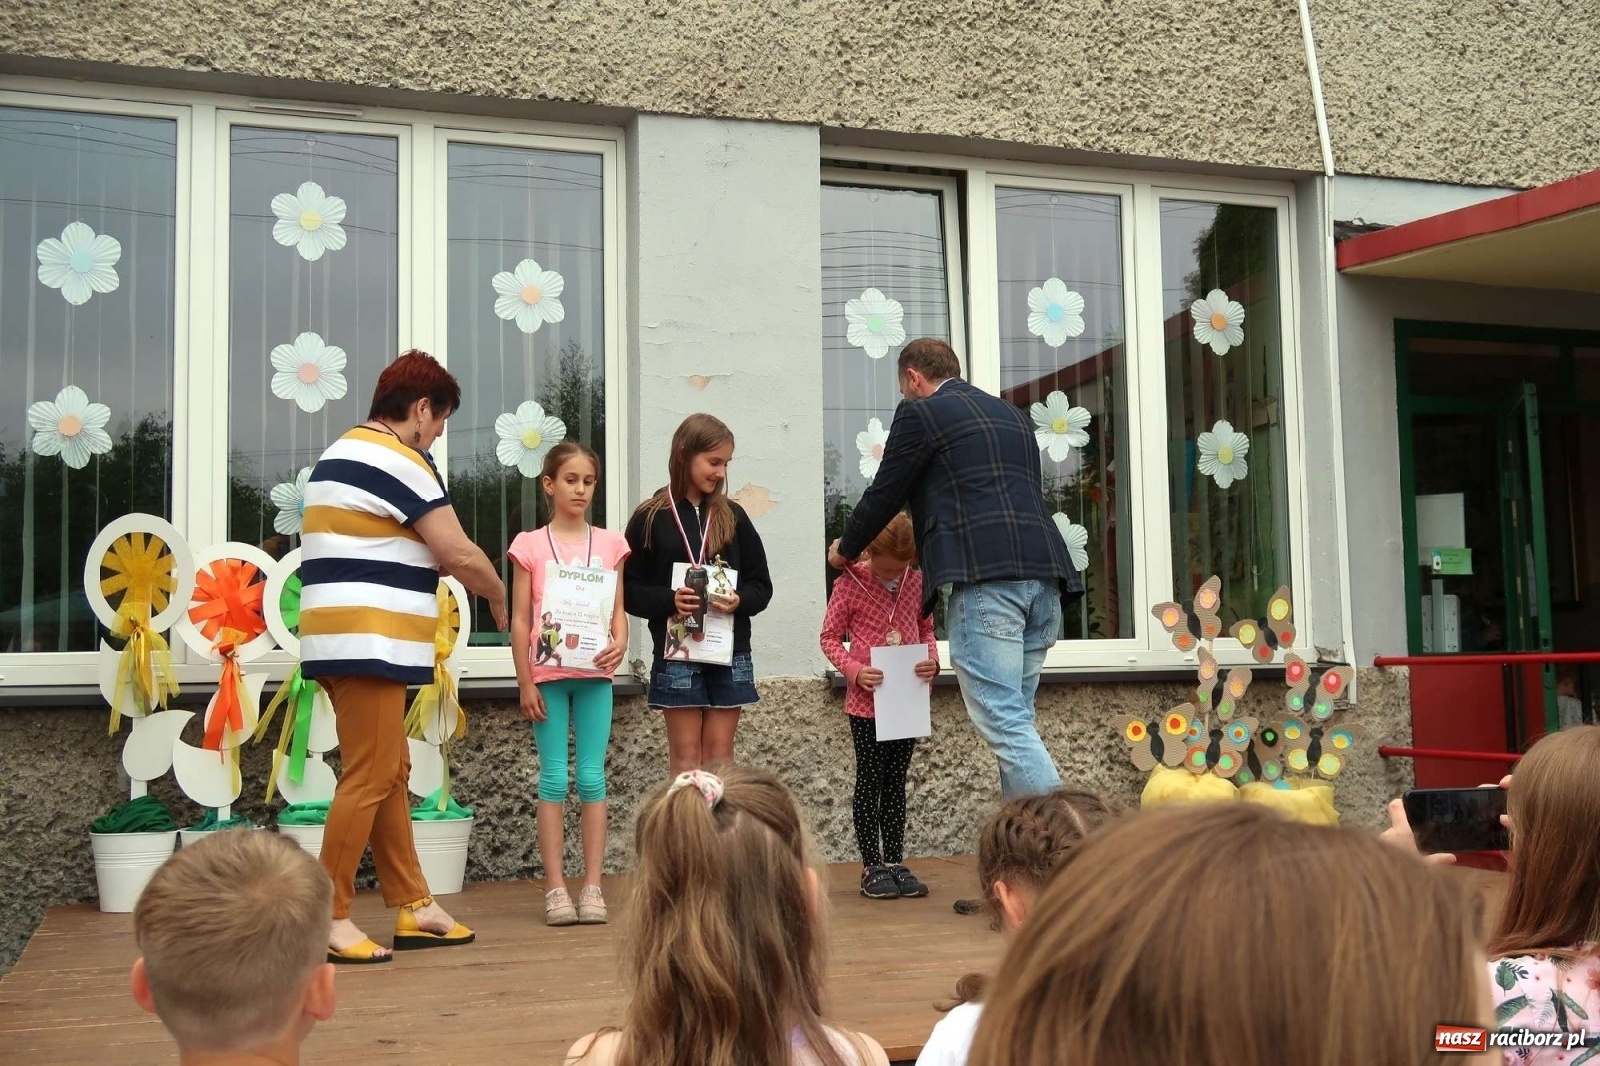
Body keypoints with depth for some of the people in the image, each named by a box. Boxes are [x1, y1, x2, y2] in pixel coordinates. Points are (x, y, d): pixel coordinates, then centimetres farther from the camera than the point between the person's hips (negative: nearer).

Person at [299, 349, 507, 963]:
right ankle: (328, 918, -2)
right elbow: (459, 554, -11)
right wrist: (498, 595, 6)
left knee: (391, 774, 13)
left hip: (343, 643, 10)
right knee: (369, 779, -7)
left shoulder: (340, 456, 21)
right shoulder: (398, 459, -10)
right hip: (369, 645, -10)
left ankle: (412, 907, 18)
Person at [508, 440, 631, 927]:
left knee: (592, 778, 3)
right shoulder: (530, 545, 2)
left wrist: (620, 642, -14)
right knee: (554, 779, 1)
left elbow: (617, 609, 7)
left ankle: (592, 886, 9)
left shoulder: (609, 544, 7)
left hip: (593, 673, 2)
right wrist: (525, 682, -5)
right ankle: (555, 887, 7)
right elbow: (519, 619, 1)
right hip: (547, 674, -1)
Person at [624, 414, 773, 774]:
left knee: (720, 755, 7)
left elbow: (761, 585, 9)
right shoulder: (650, 518, -2)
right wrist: (669, 599, -19)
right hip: (677, 653, -3)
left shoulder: (733, 517, 7)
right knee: (686, 757, 2)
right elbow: (629, 589, -2)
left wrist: (740, 601, -12)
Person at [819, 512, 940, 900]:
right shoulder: (850, 584, -8)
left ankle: (895, 862, 18)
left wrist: (932, 660, -7)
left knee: (896, 782, 11)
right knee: (870, 781, 3)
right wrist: (855, 671, -19)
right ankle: (871, 867, 10)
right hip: (867, 702, -4)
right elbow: (830, 638, -4)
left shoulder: (916, 582, 3)